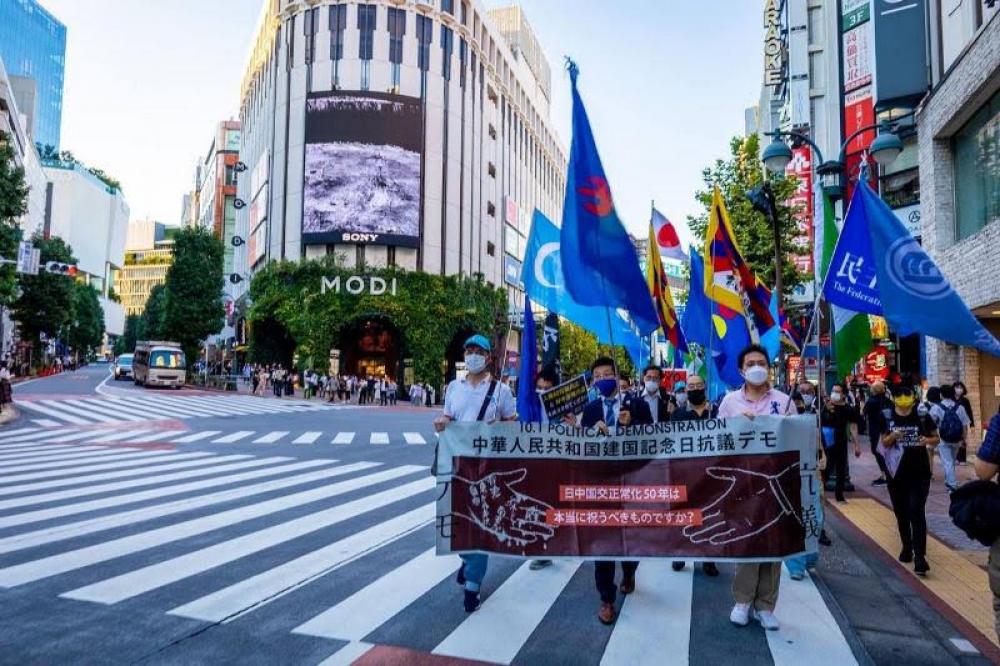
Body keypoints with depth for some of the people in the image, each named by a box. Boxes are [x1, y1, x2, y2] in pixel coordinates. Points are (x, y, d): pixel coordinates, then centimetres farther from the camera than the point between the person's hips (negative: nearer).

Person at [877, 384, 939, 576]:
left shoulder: (922, 416, -3)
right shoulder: (887, 417, 0)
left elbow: (936, 438, 6)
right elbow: (883, 443, 3)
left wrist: (928, 440, -16)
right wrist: (892, 436, -18)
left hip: (919, 472, -2)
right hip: (896, 472, 2)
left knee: (916, 512, -11)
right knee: (901, 513, 13)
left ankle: (920, 556, -11)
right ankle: (907, 547, 32)